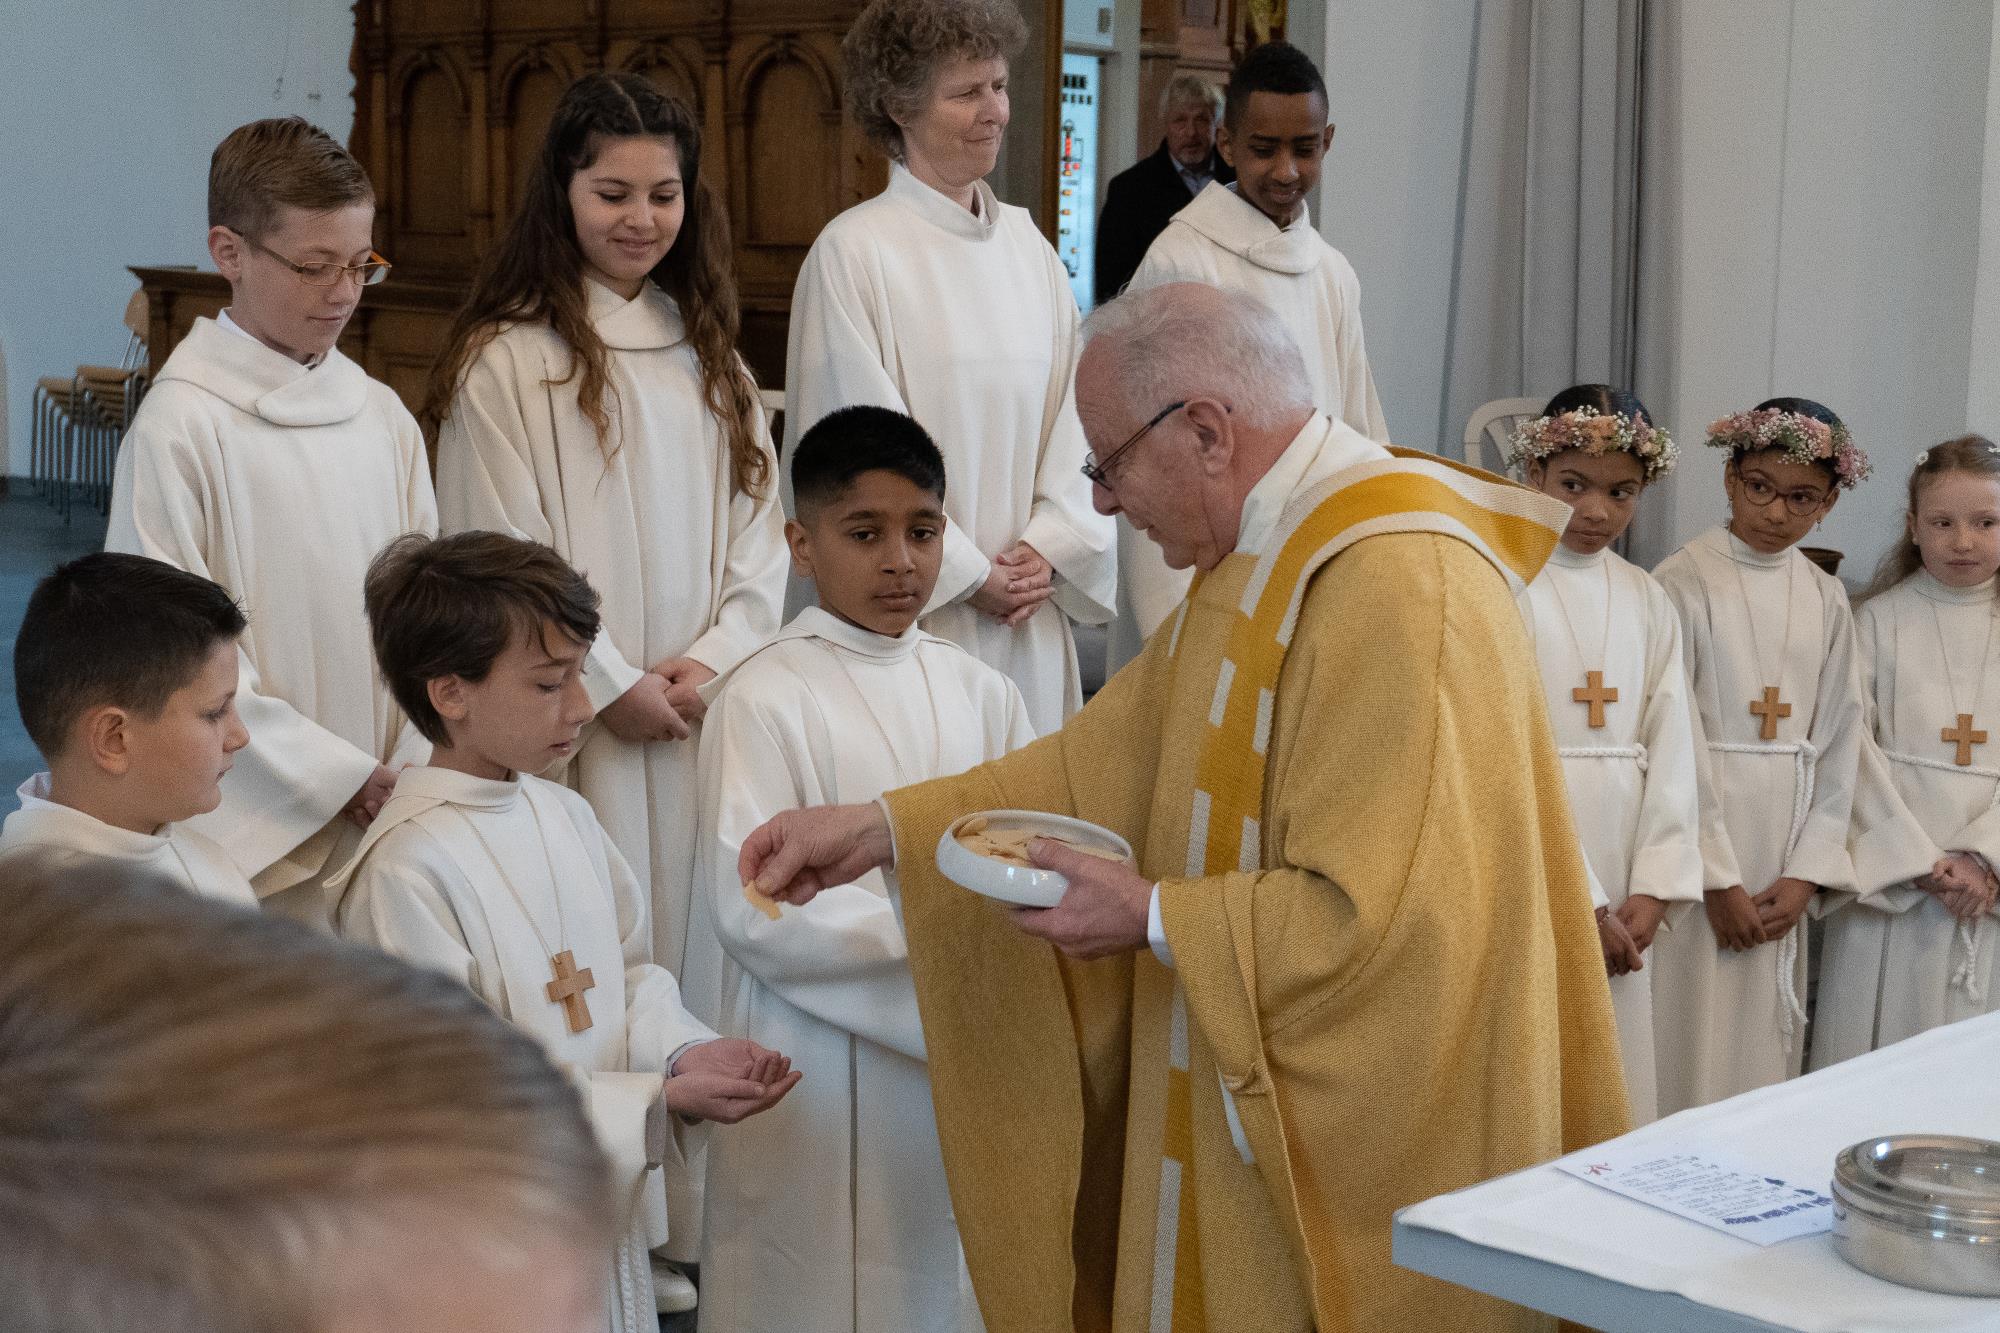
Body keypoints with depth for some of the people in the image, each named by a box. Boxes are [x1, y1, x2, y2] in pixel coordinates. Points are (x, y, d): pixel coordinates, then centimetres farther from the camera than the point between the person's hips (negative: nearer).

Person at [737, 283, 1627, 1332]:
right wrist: (884, 829, 5)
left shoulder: (1399, 589, -24)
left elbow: (1382, 915, -27)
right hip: (1259, 1095, 9)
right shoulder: (1264, 557, 8)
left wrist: (1156, 920, -17)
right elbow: (1110, 755, 12)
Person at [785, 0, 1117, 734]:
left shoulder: (1026, 245, 10)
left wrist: (1051, 547, -3)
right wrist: (967, 575, -9)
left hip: (1031, 617, 5)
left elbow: (1072, 415, 11)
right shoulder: (853, 253, -9)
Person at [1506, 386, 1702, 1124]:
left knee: (1614, 1085, 9)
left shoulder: (1647, 601, 11)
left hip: (1620, 880, 5)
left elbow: (1670, 748, 7)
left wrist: (1654, 889, -4)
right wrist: (1575, 902, -14)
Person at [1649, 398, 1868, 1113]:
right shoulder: (1683, 583, -7)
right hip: (1700, 841, -5)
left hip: (1786, 849, 5)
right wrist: (1718, 879, -12)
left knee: (1768, 1042, 9)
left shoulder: (1825, 599, 9)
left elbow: (1837, 740, 8)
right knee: (1695, 1047, -4)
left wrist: (1806, 873, -1)